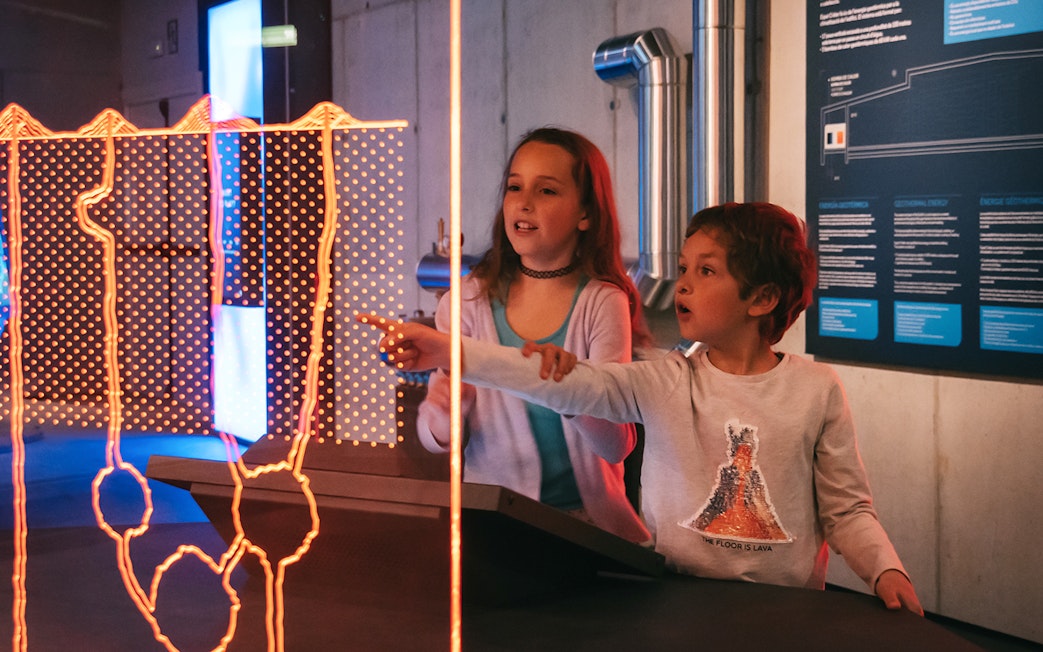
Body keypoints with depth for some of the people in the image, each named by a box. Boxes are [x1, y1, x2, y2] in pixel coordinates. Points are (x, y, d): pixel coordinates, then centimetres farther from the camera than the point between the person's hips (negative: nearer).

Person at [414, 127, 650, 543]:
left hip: (585, 518, 0)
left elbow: (616, 446, -9)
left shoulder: (602, 304, -1)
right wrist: (448, 413, -21)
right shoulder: (470, 299, 4)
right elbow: (433, 438, 3)